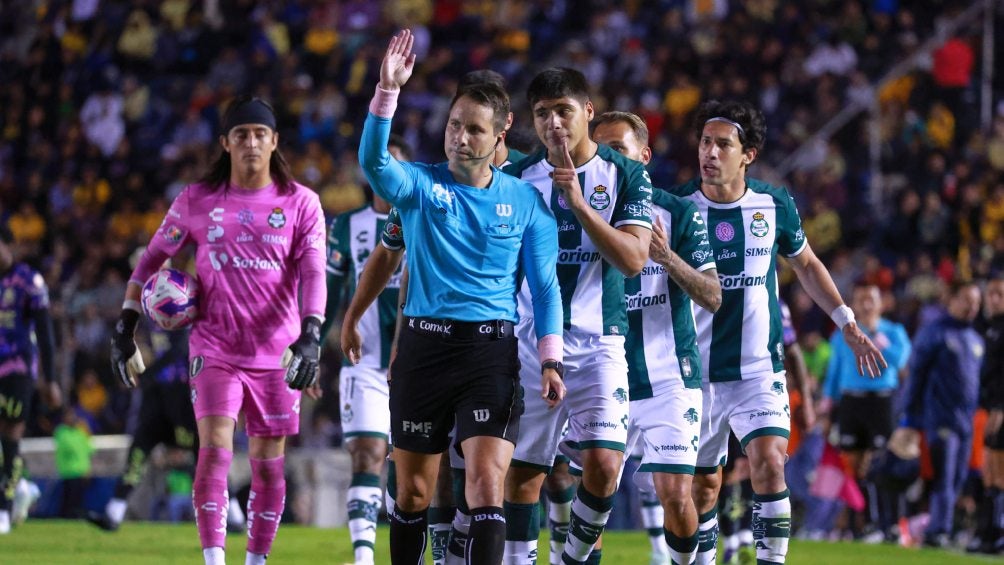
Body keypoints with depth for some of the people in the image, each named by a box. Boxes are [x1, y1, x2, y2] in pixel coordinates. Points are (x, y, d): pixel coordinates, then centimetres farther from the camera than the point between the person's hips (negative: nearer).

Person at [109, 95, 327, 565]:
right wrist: (126, 326, 6)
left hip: (277, 354, 1)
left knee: (268, 465, 5)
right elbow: (151, 260, 11)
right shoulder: (197, 201, 3)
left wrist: (310, 336, -22)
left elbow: (313, 274, -7)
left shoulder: (300, 203, 1)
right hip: (214, 348, -1)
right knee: (215, 449, -16)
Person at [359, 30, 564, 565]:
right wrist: (387, 90, -32)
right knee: (413, 491, 7)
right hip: (424, 345, 1)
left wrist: (550, 362, -4)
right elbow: (373, 162, -19)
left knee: (487, 485, -14)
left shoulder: (525, 199, 5)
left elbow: (545, 285, 6)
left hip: (492, 350, -1)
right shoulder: (421, 184, 2)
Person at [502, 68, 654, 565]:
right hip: (529, 343, 2)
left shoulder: (625, 176, 0)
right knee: (521, 472, 2)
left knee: (603, 466, -14)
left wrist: (578, 203, -19)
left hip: (598, 342, -2)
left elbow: (633, 259, -11)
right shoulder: (517, 178, 5)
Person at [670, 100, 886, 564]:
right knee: (703, 485, 6)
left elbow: (806, 265, 16)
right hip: (697, 373, 0)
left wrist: (846, 322, 13)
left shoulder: (775, 206, -1)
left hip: (759, 369, 0)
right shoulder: (676, 206, -6)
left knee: (770, 465, -18)